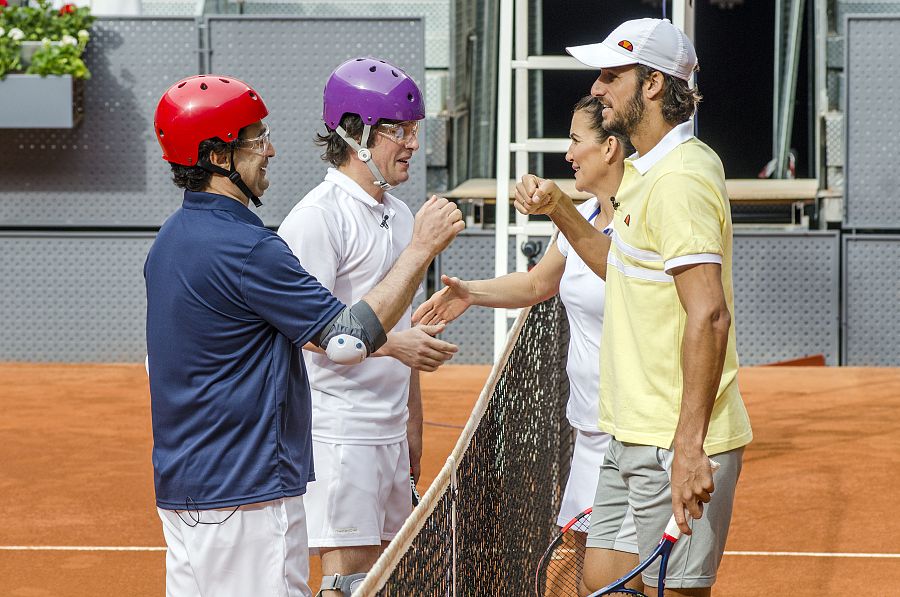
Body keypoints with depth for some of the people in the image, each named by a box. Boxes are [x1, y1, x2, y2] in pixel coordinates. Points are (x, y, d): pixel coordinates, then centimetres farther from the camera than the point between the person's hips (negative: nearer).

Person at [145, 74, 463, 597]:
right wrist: (422, 249, -12)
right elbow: (350, 338, -18)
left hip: (180, 491, 10)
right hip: (246, 496, -10)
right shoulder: (244, 248, -19)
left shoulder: (172, 240, 11)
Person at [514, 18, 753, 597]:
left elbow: (709, 314, -25)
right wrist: (560, 209, 17)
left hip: (675, 443, -10)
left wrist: (689, 446, -28)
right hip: (634, 436, 10)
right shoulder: (650, 170, 14)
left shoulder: (680, 178, -18)